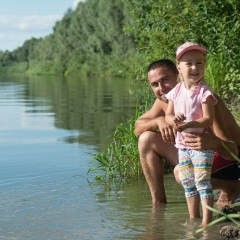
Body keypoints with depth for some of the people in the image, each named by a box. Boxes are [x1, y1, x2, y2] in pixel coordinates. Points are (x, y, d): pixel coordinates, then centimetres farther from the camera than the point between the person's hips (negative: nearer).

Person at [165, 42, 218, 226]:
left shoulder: (204, 92, -13)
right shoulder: (176, 91, 4)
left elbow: (208, 119, -19)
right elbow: (168, 115, 6)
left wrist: (189, 125, -33)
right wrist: (174, 120, -17)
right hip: (182, 144, 6)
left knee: (202, 181, -9)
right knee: (187, 182, 12)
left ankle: (207, 221, -3)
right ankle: (193, 219, 25)